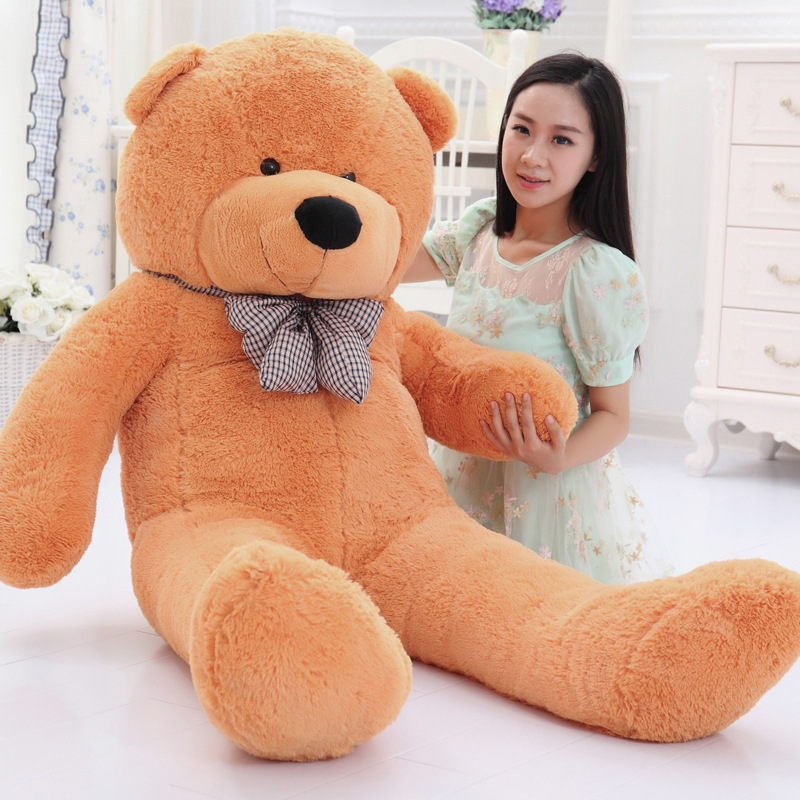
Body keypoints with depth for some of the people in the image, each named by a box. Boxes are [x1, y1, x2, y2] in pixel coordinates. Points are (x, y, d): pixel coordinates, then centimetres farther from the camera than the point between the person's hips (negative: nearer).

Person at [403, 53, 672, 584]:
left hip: (546, 497, -6)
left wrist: (557, 458, -33)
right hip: (463, 479, 6)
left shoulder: (600, 273, -20)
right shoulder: (480, 229, 1)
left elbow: (613, 415, -15)